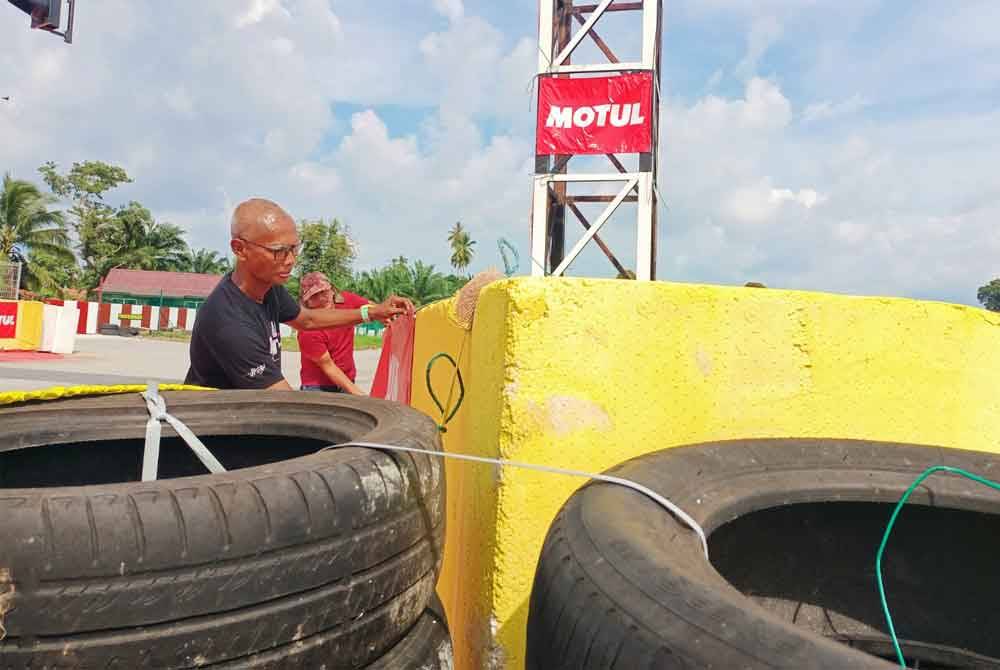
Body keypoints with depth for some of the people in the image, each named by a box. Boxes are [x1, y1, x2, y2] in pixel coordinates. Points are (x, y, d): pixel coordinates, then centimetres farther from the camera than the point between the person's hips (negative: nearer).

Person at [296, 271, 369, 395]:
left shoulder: (347, 300, -10)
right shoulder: (308, 330, -23)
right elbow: (328, 366, -19)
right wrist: (357, 393, -21)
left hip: (346, 382, 5)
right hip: (318, 387, -4)